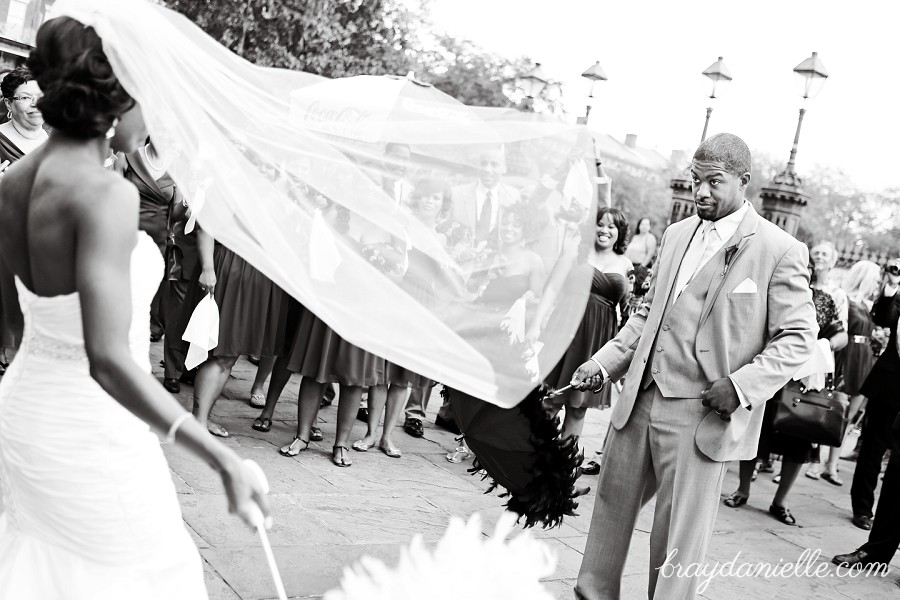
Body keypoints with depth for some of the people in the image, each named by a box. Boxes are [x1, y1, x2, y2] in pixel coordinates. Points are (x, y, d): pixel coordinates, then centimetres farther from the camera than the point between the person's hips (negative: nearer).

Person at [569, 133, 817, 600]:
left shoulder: (780, 251, -7)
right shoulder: (676, 234, 12)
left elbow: (797, 337, -6)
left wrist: (743, 386, -18)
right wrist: (603, 364, 8)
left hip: (701, 415, -6)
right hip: (639, 400, 6)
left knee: (678, 535, 2)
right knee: (611, 505, 15)